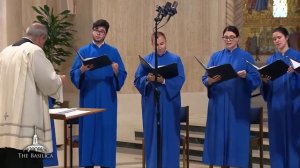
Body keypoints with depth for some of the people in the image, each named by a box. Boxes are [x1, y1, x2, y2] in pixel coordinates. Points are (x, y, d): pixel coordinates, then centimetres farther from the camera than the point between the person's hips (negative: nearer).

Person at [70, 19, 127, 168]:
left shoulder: (113, 52, 7)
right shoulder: (83, 51, 7)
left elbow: (122, 75, 1)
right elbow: (73, 74, -1)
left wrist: (116, 71, -21)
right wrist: (82, 70, -21)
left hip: (107, 98, 0)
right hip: (88, 97, 0)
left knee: (106, 129, 0)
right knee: (88, 129, 0)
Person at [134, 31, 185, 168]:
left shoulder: (175, 59, 3)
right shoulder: (146, 59, 8)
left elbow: (180, 79, -7)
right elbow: (137, 80, 3)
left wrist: (164, 80, -20)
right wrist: (147, 79, -17)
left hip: (169, 103, -2)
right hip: (151, 103, 2)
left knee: (169, 135, 0)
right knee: (152, 134, 4)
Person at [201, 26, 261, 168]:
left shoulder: (246, 57, 4)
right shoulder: (216, 56, 11)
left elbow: (256, 79, -2)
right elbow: (205, 78, 5)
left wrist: (245, 76, -22)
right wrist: (210, 80, -17)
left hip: (238, 104, -2)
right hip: (219, 103, 2)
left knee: (237, 136, -2)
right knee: (220, 135, 3)